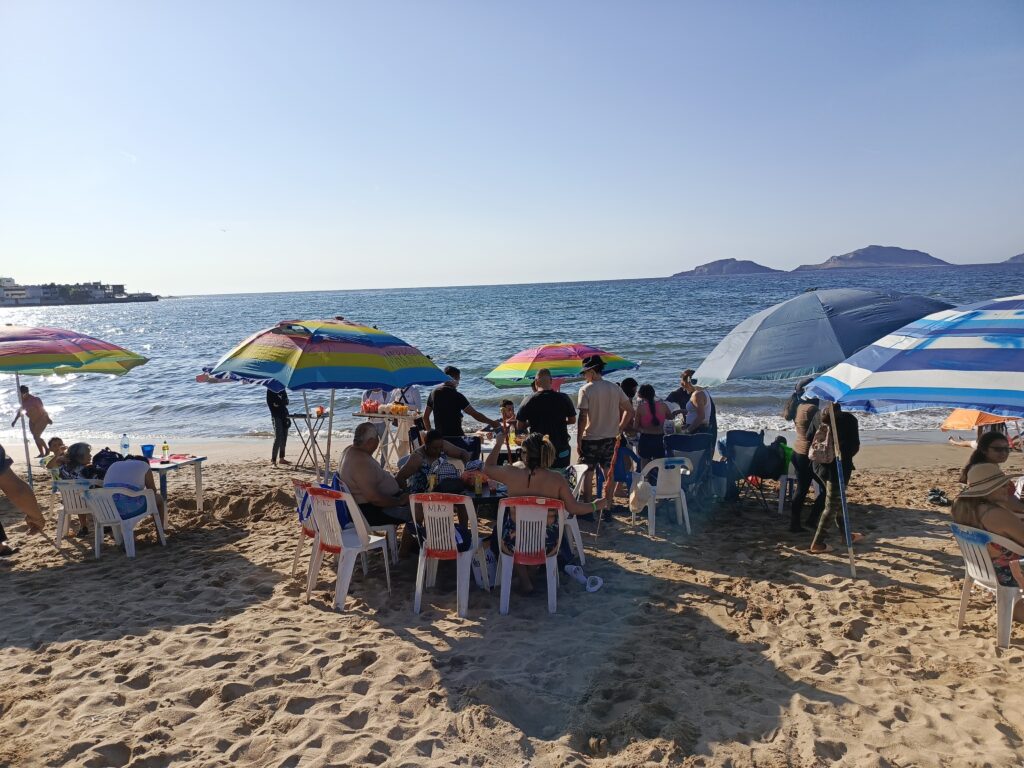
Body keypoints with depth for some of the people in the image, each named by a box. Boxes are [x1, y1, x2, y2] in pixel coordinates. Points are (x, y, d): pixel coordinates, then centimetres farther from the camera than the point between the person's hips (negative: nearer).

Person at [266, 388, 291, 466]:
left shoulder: (282, 389, 14)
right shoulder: (270, 390, -4)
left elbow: (286, 401, 11)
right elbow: (269, 403, -10)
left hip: (284, 414, 7)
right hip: (276, 416, -7)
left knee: (284, 437, 9)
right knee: (278, 438, -13)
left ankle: (281, 458, 18)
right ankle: (273, 460, -13)